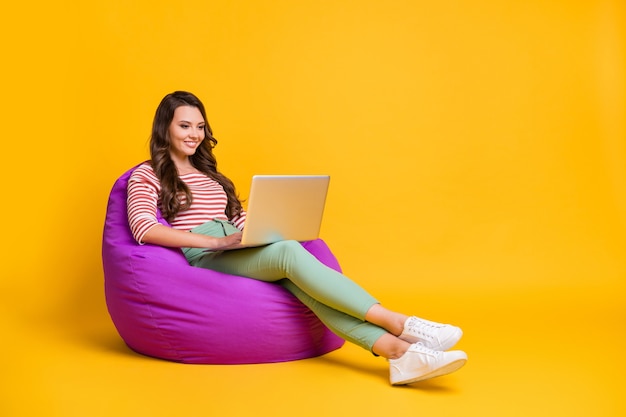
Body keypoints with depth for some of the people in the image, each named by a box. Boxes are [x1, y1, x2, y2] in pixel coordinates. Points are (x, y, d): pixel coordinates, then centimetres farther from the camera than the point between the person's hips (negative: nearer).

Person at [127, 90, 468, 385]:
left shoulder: (209, 174, 28)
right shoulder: (147, 176, 8)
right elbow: (144, 228, -11)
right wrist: (217, 241, -19)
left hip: (237, 253, 5)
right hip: (201, 259, -5)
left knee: (293, 272, -31)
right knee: (289, 253, -32)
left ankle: (396, 352, -48)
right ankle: (397, 323, -38)